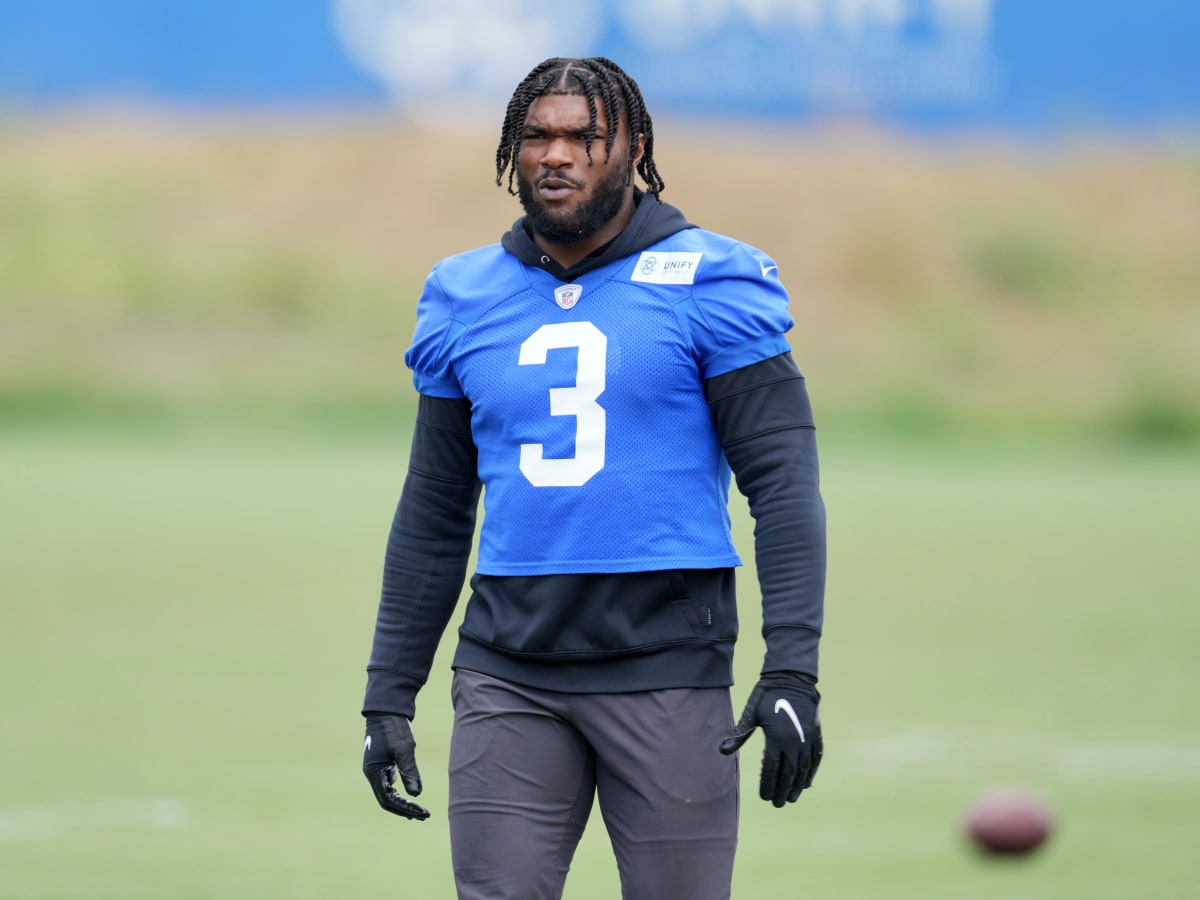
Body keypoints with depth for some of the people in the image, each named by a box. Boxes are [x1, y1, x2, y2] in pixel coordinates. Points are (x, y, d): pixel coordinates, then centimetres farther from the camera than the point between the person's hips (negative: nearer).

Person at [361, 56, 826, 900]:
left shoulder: (708, 284, -1)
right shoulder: (465, 299, 11)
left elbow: (784, 482, -6)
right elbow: (433, 515, 17)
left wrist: (792, 672, -15)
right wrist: (389, 695, 12)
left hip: (667, 668, -3)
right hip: (510, 672, 3)